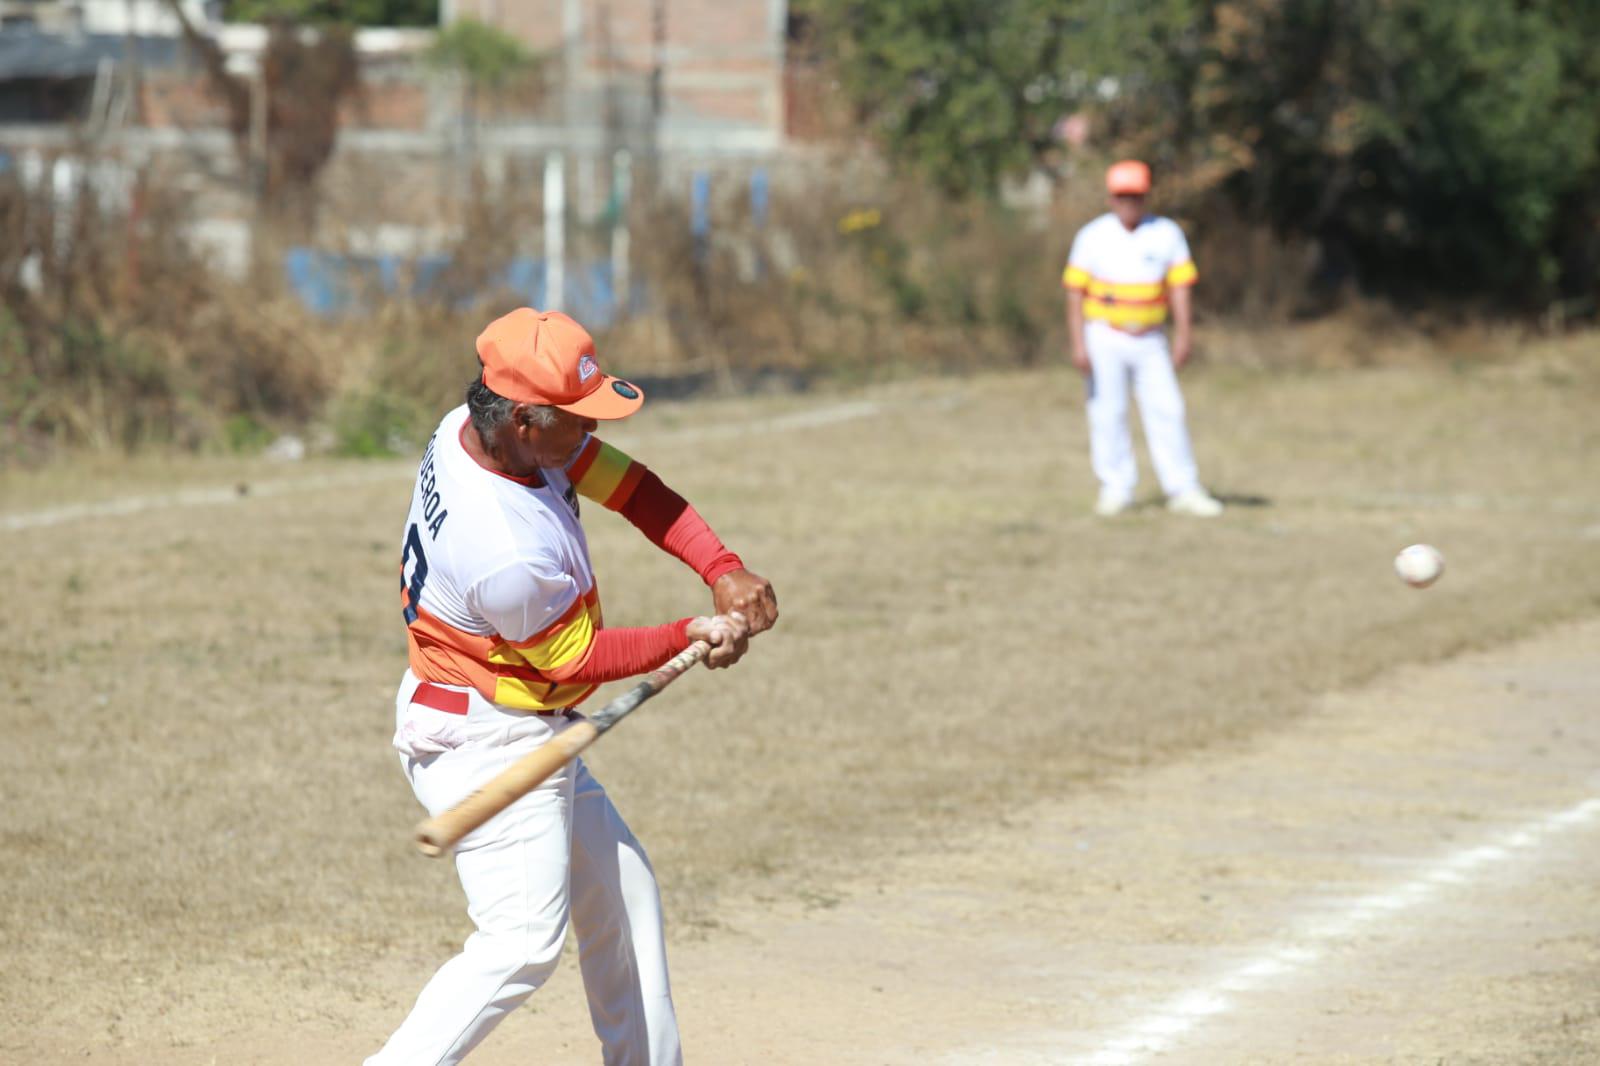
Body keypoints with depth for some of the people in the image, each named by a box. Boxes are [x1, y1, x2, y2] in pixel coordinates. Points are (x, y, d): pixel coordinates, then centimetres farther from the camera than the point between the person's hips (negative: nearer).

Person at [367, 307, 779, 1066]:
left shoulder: (474, 427, -9)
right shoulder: (509, 553, -34)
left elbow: (626, 486, -4)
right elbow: (575, 660, -18)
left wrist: (724, 573, -15)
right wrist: (689, 637, -9)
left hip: (528, 734, 10)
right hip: (485, 742, -10)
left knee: (621, 890, 20)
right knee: (522, 942, -16)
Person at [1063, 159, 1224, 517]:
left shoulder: (1166, 234, 1)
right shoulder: (1093, 237, -4)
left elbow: (1180, 286, -1)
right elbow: (1075, 293, -5)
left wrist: (1183, 336, -11)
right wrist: (1078, 344, -14)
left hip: (1149, 340, 1)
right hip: (1105, 336, -1)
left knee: (1166, 411, -3)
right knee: (1108, 413, -3)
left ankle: (1182, 490, -1)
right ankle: (1116, 490, 3)